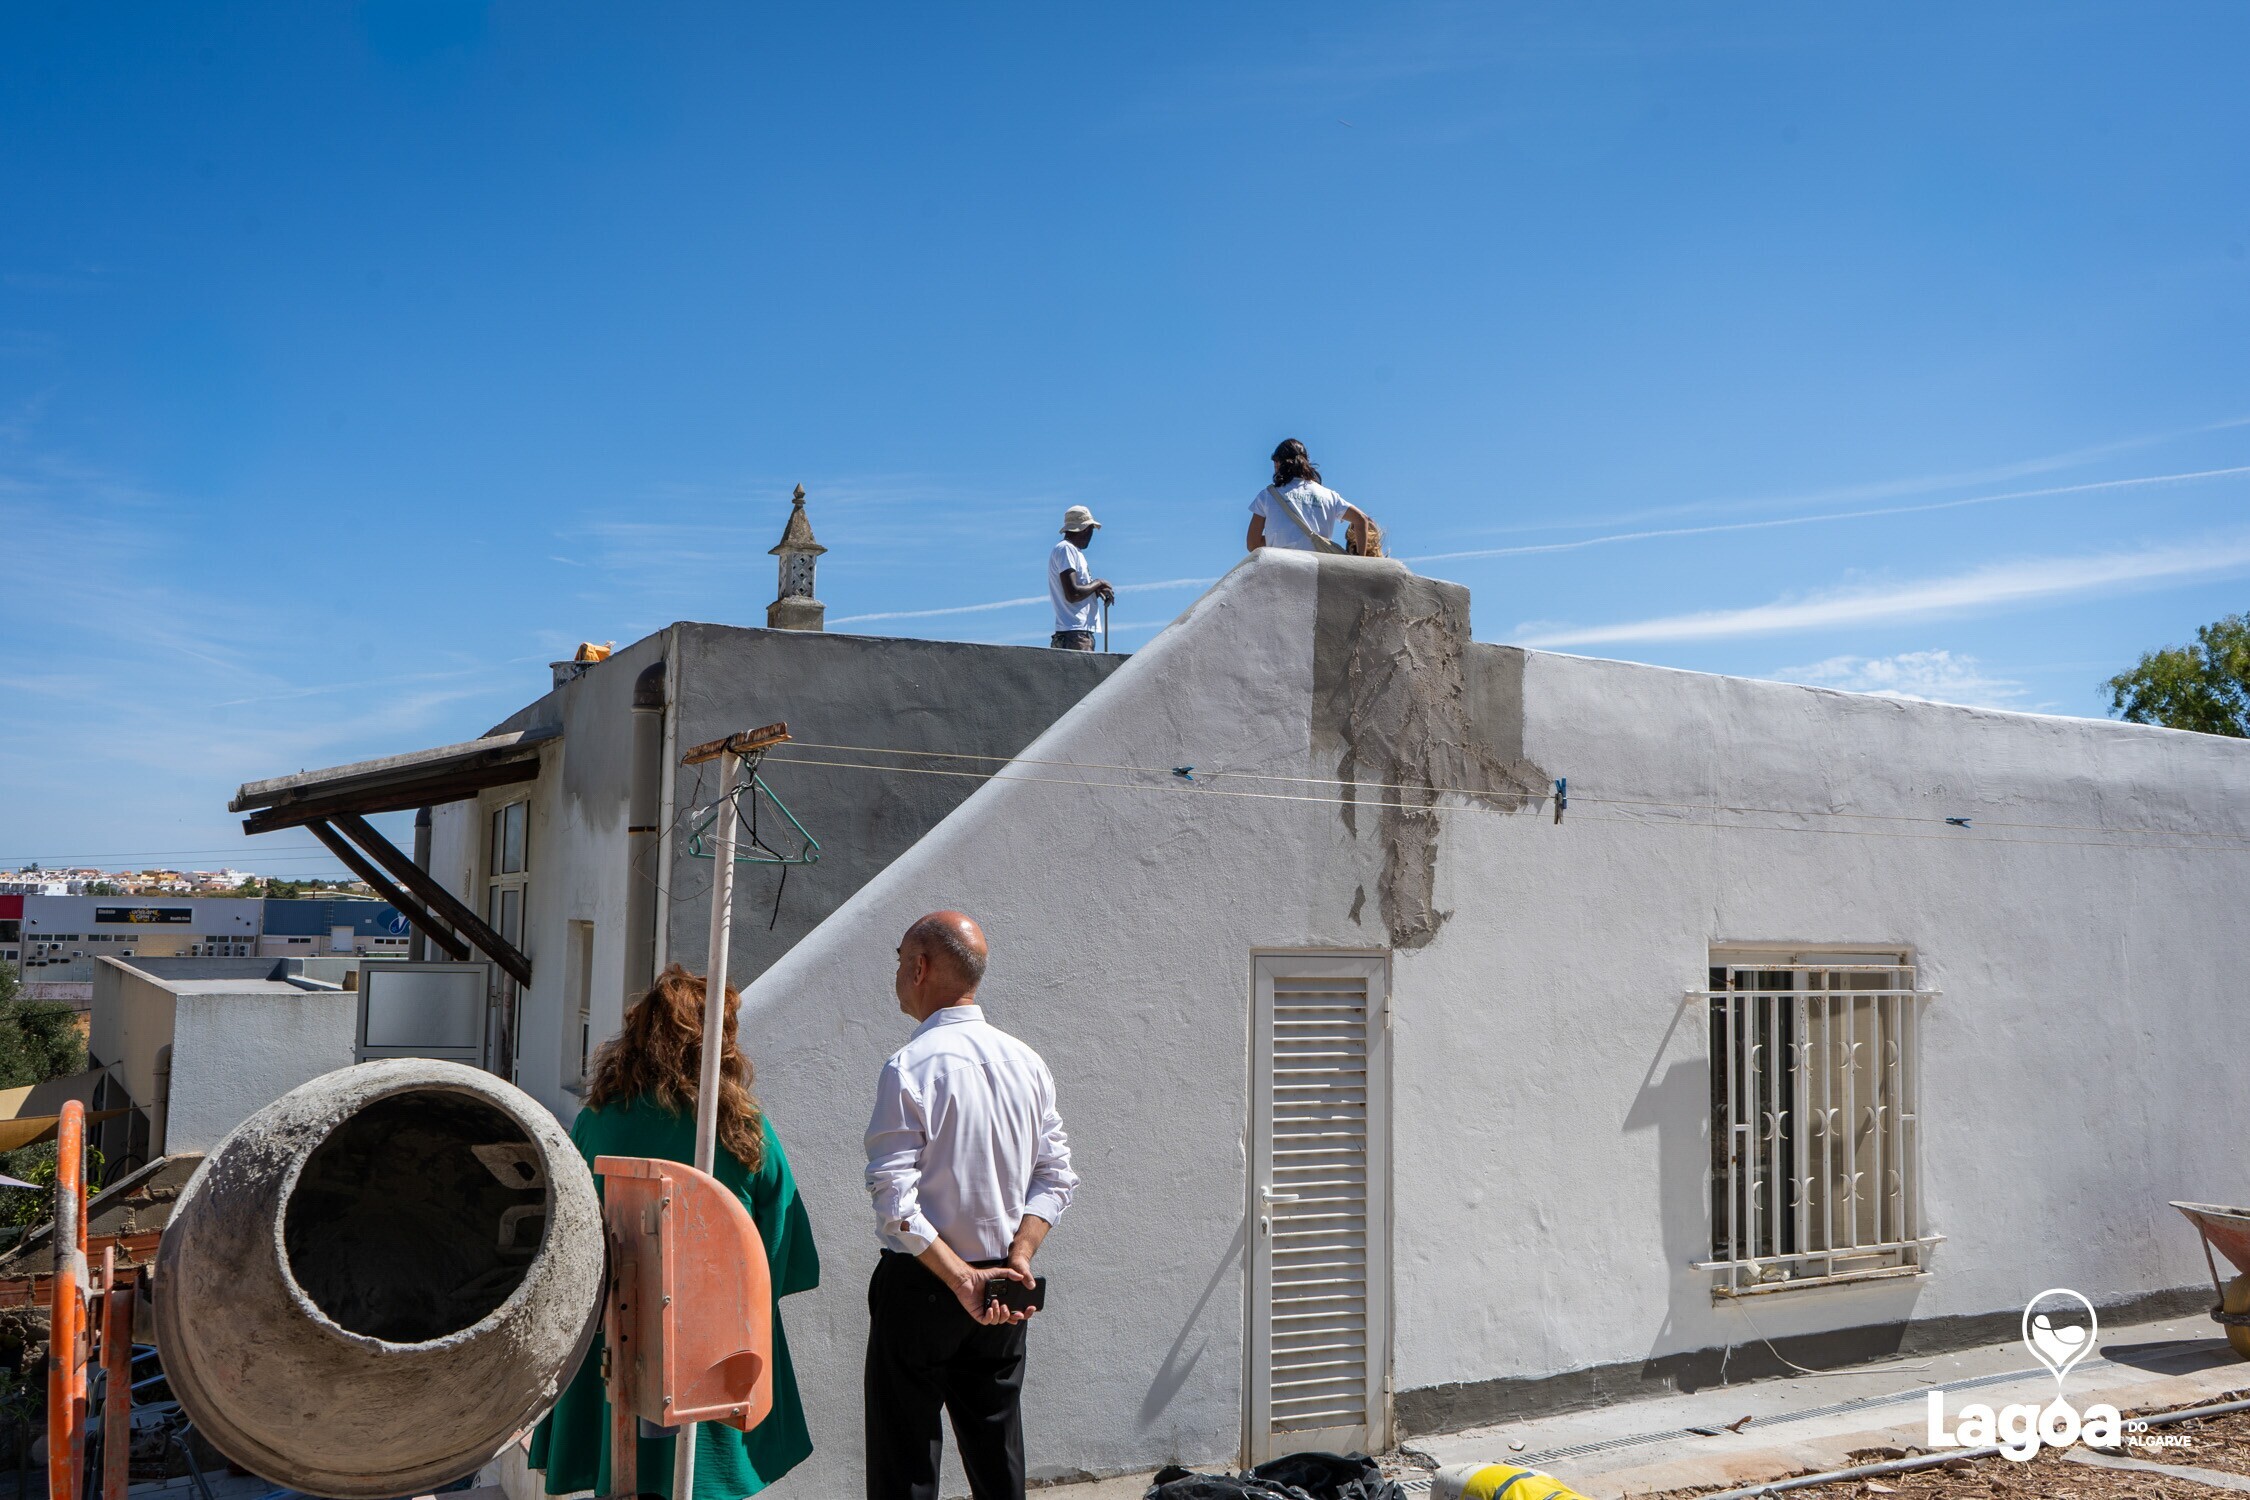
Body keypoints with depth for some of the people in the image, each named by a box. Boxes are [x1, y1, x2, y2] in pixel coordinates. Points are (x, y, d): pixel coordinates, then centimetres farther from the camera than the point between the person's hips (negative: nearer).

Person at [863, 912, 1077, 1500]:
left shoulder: (910, 1066, -16)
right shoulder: (1027, 1062, 3)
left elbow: (895, 1198, -21)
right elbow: (1056, 1177, 1)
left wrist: (962, 1280, -19)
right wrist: (1018, 1258, -7)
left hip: (920, 1283, -5)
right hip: (1003, 1287, 6)